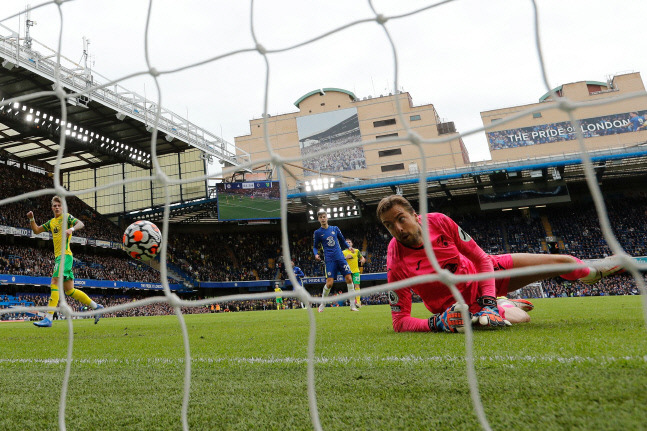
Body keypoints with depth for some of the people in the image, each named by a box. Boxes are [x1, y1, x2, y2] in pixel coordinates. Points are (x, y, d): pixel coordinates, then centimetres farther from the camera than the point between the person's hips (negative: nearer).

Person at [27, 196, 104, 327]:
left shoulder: (67, 217, 2)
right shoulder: (51, 222, 23)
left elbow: (81, 224, -15)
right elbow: (36, 230, 27)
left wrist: (71, 229, -35)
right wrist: (32, 219, 10)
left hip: (65, 255, -8)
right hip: (58, 256, 8)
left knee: (55, 282, -19)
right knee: (69, 290, 8)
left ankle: (48, 318, -23)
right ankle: (96, 307, 16)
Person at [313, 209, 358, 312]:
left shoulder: (335, 229, 10)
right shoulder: (318, 232, 4)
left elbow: (342, 240, 23)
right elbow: (315, 246, 11)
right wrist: (316, 254, -8)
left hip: (340, 257, 3)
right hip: (330, 260, -3)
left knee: (349, 279, -6)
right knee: (329, 283, -11)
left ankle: (352, 305, 3)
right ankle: (322, 305, 12)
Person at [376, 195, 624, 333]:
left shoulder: (438, 221, -22)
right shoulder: (397, 265, -30)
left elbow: (482, 259, -11)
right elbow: (399, 321, -24)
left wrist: (488, 300, -21)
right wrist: (436, 323, -40)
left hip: (480, 273, 4)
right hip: (459, 304, -3)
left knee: (560, 261, 6)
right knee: (518, 320, -25)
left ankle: (594, 272, 41)